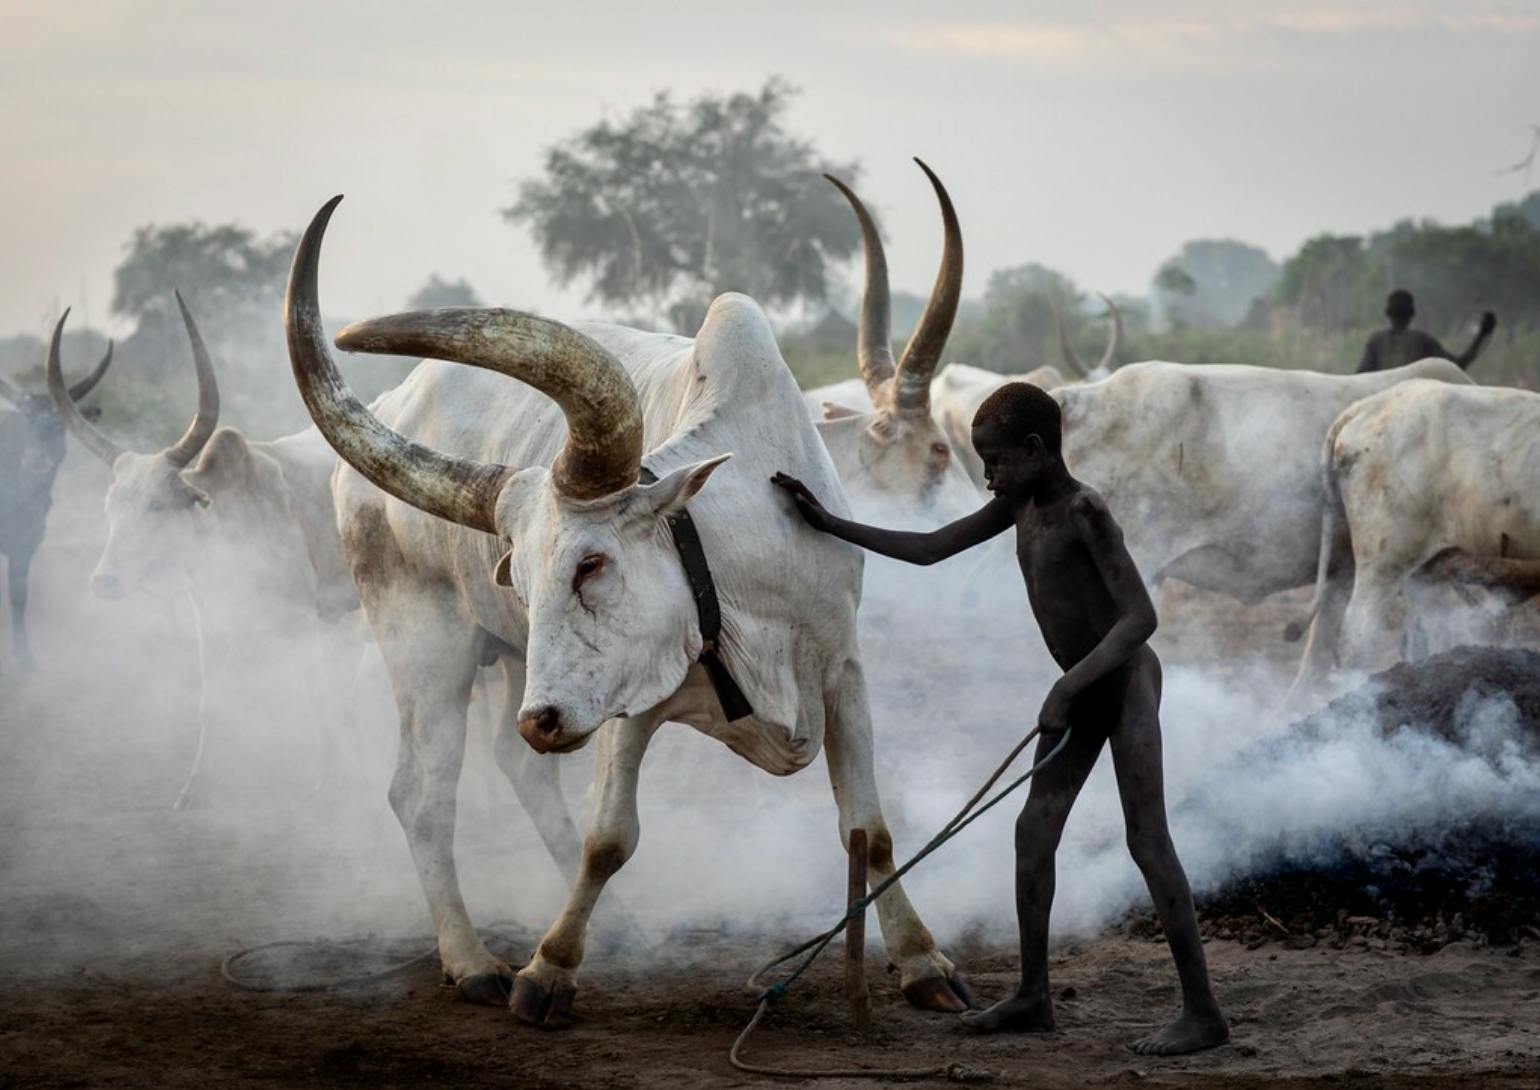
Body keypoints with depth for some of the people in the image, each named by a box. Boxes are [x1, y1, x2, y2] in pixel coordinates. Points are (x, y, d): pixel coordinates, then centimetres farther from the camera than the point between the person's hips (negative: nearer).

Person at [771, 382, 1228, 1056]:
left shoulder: (1084, 512, -21)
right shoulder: (1021, 504, 5)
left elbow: (1141, 615, -28)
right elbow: (928, 548, 13)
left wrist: (1068, 686, -33)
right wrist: (830, 524, 11)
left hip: (1126, 680, -9)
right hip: (1082, 690, 9)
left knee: (1148, 843, -11)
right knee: (1034, 830, 8)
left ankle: (1203, 1012, -10)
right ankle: (1033, 998, 15)